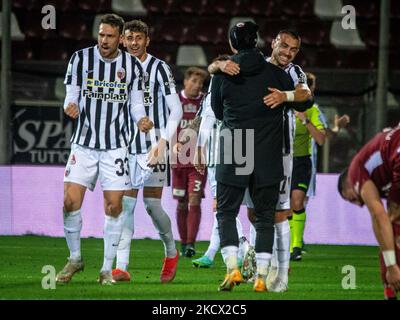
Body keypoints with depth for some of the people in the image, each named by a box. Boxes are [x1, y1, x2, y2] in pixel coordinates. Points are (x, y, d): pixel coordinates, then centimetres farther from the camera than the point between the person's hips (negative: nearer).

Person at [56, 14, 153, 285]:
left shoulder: (132, 66, 1)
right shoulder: (81, 59, 0)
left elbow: (136, 103, 7)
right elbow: (72, 95, 2)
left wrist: (141, 119, -14)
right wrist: (70, 106, -21)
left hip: (116, 146, 0)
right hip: (84, 143, 0)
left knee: (114, 206, -3)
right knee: (71, 202, -8)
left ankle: (108, 268, 8)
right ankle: (75, 258, 14)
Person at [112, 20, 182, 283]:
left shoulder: (159, 68, -4)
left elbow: (176, 110, -6)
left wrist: (162, 142, -15)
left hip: (153, 145, -4)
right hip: (127, 147, 4)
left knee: (152, 205, -3)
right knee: (126, 204, -3)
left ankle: (171, 253, 22)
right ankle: (121, 267, -8)